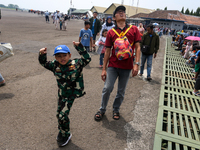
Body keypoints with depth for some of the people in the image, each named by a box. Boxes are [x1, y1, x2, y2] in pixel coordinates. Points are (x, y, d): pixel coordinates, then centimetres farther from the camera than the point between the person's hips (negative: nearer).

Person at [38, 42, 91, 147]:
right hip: (61, 94, 5)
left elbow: (87, 59, -15)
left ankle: (65, 135, 21)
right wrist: (42, 55, -9)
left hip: (71, 95, -5)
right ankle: (62, 132, 44)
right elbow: (44, 63, 9)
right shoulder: (55, 65, -4)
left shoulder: (76, 64, -14)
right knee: (59, 114, 17)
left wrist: (79, 47, -21)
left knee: (62, 115, -6)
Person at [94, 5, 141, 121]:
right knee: (107, 88, -2)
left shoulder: (133, 29, 2)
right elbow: (107, 51, 4)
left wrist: (136, 64, -9)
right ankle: (102, 110, 20)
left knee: (121, 92, 11)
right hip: (113, 66, 0)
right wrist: (104, 69, 2)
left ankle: (116, 110, 33)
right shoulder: (111, 32, 2)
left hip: (127, 67, 1)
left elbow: (137, 47, 1)